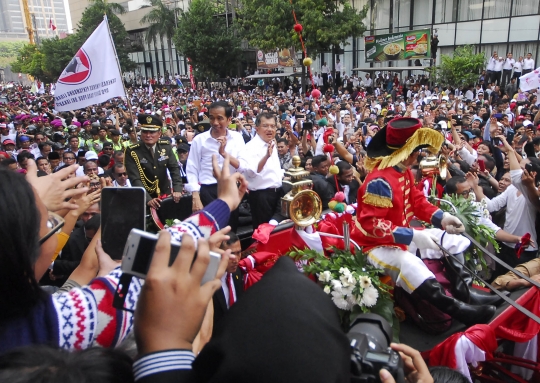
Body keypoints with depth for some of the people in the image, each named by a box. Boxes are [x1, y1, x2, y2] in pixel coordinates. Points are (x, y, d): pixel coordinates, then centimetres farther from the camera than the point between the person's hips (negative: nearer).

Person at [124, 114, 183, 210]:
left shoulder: (166, 146, -6)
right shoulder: (132, 151, -16)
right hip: (144, 197, -3)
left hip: (165, 194, 3)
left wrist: (177, 190, -22)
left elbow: (174, 169, -7)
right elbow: (135, 179, -22)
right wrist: (148, 199, -35)